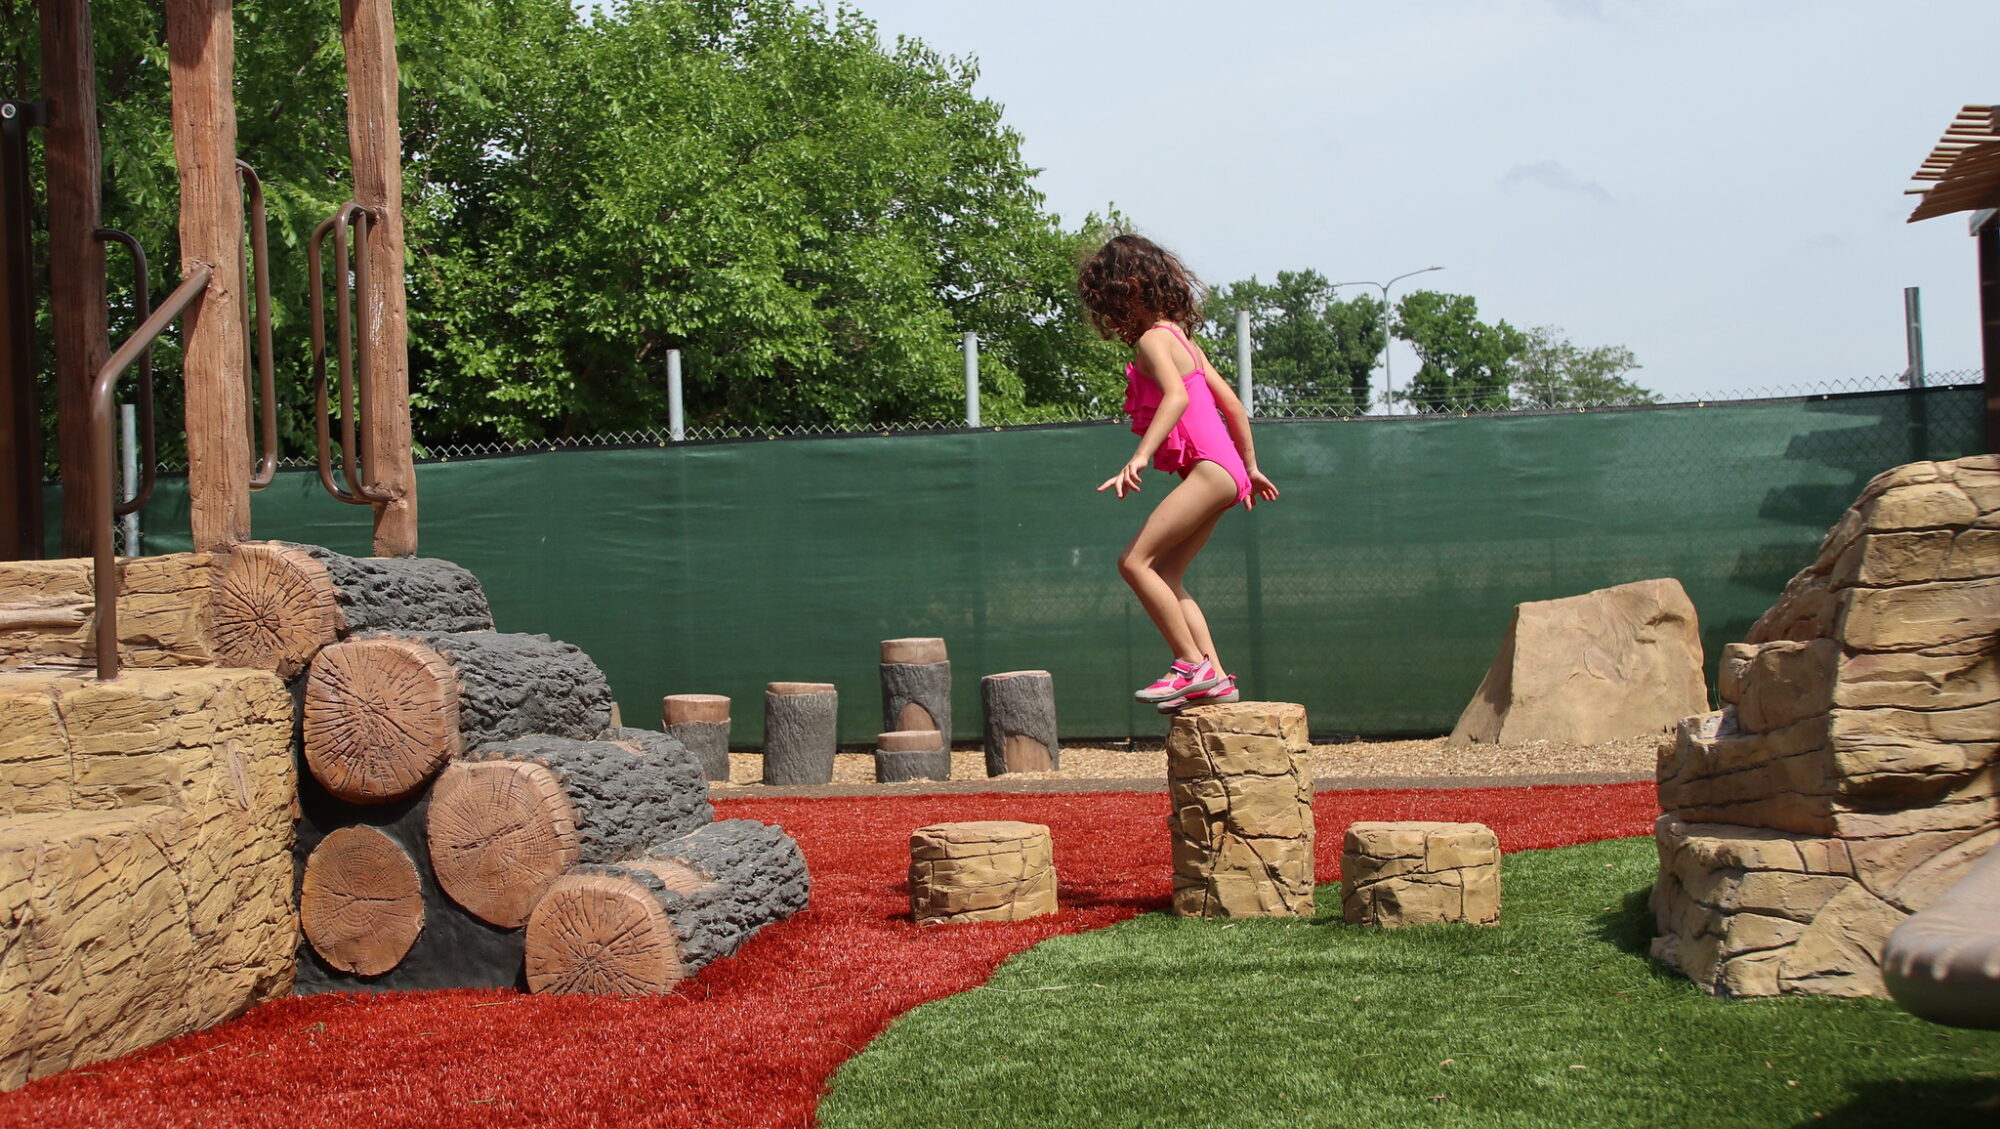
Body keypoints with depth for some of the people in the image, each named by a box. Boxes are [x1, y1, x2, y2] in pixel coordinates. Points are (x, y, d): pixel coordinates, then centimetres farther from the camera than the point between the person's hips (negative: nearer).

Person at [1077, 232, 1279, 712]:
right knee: (1165, 576, 7)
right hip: (1221, 472, 10)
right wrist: (1250, 467, 28)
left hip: (1210, 469, -10)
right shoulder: (1180, 337, 21)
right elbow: (1230, 402, 23)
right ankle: (1213, 678, 3)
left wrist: (1139, 458, -36)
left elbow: (1177, 396, -26)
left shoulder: (1153, 339, -8)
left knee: (1135, 561, -14)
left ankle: (1193, 664, -12)